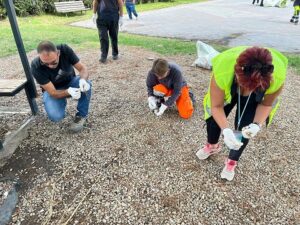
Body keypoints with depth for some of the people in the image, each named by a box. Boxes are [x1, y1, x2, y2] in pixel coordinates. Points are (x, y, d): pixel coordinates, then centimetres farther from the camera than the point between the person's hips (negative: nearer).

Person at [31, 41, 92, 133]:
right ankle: (62, 103, 8)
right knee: (55, 116, -29)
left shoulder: (65, 50, -27)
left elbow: (82, 68, -22)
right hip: (52, 90, -1)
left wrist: (83, 80, -45)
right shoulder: (36, 66, -31)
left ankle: (81, 115, -9)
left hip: (70, 82, 2)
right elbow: (53, 93, -28)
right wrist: (68, 92, -48)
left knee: (86, 84, -33)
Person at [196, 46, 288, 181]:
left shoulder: (277, 77, -39)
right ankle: (212, 146, 34)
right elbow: (217, 106, -30)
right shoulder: (222, 71, -44)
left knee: (245, 128, -7)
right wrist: (226, 130, -44)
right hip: (228, 89, 0)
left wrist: (257, 125, -33)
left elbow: (266, 104, -17)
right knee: (214, 117, 0)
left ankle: (232, 161, 19)